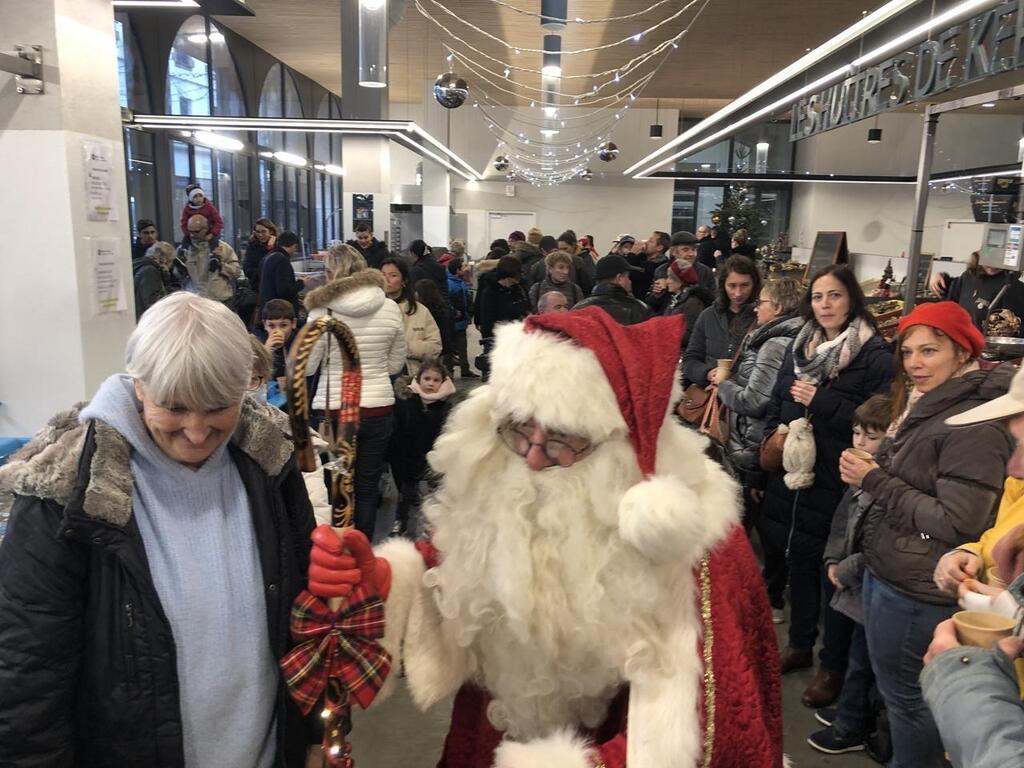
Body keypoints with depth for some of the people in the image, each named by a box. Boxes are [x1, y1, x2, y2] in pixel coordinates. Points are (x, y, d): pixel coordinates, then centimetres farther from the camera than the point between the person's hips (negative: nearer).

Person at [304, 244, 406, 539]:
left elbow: (306, 367, -5)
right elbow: (396, 364, 7)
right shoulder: (391, 309, -2)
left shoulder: (322, 311, -11)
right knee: (367, 490, 13)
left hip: (335, 410, -2)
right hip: (379, 407, 3)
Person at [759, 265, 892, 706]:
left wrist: (821, 401, -19)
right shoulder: (800, 347, 10)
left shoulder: (874, 355, -9)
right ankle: (799, 645, 36)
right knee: (797, 562, 17)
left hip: (837, 484, -6)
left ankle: (833, 665, 23)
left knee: (834, 573, 5)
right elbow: (776, 406, 15)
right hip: (791, 476, 6)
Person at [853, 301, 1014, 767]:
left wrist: (874, 481, -19)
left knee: (906, 696, 6)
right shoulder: (927, 406, 10)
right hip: (888, 572, 9)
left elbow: (956, 521, -24)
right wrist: (868, 475, 2)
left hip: (916, 590, -9)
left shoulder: (975, 424, -20)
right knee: (897, 690, 23)